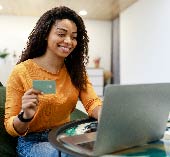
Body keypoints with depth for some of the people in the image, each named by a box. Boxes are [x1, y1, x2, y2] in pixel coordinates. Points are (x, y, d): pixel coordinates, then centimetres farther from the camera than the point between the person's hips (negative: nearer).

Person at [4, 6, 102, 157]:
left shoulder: (76, 71, 1)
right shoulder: (21, 72, -14)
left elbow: (92, 103, -11)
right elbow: (10, 126, -11)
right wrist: (25, 116, -33)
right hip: (33, 141, -4)